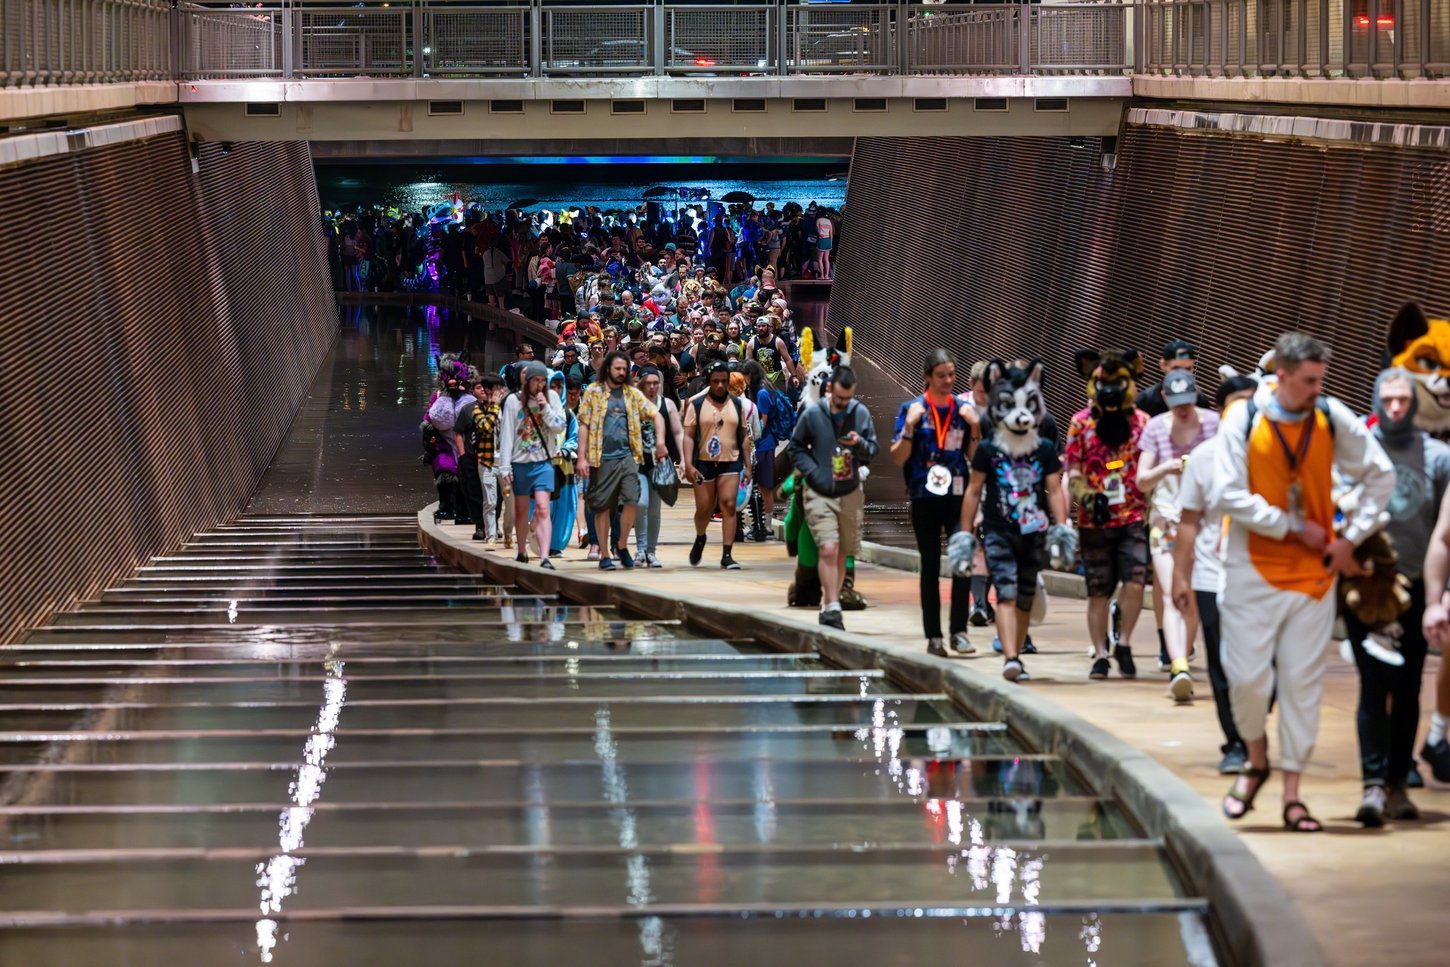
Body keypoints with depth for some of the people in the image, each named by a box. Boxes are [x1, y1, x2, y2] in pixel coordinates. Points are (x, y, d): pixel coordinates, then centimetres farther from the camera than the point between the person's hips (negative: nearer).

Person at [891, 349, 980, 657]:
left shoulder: (963, 409, 8)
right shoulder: (913, 409, 1)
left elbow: (975, 458, 11)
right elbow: (898, 458, -1)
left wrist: (975, 428, -4)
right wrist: (910, 426, -14)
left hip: (959, 497, 1)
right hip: (925, 497, -1)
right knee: (930, 566, 4)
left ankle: (959, 631, -5)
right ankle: (933, 637, 8)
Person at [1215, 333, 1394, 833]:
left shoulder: (1333, 418, -2)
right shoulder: (1243, 419, -9)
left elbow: (1381, 476, 8)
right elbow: (1233, 496, -12)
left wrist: (1350, 538, 2)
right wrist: (1294, 528, -12)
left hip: (1314, 571, 2)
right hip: (1254, 570, -2)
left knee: (1303, 682, 2)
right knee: (1248, 676, -4)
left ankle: (1292, 792, 9)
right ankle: (1257, 761, 24)